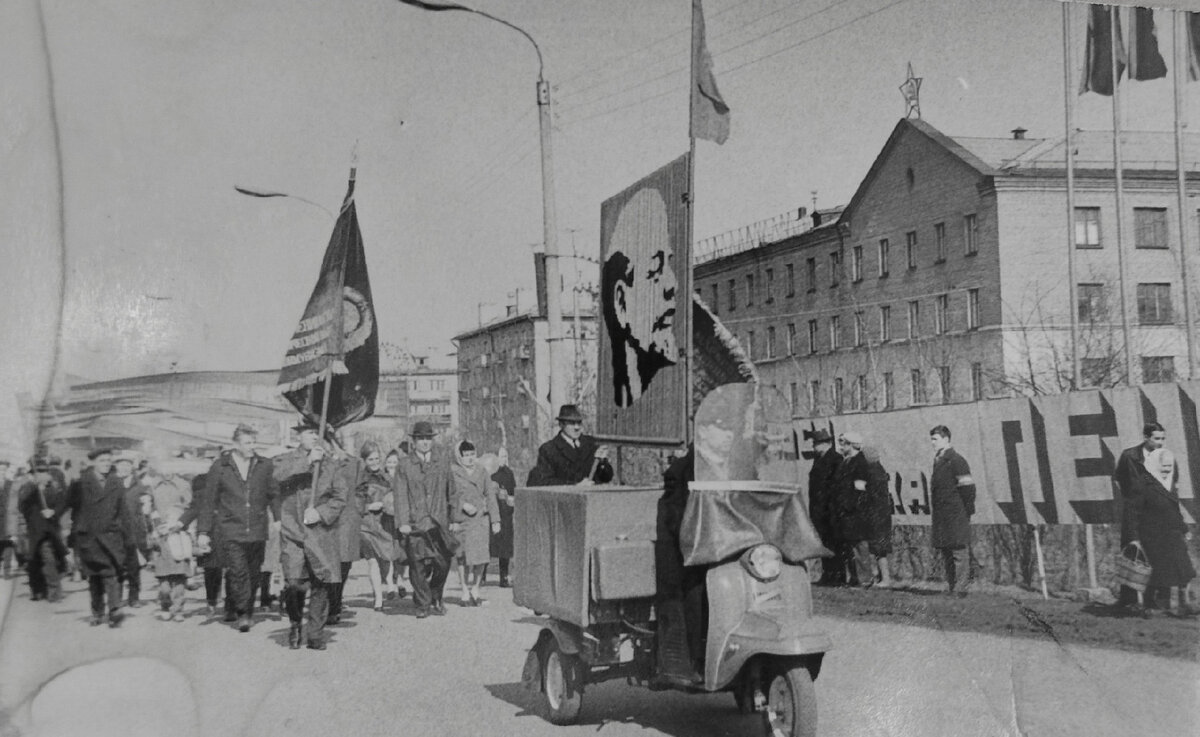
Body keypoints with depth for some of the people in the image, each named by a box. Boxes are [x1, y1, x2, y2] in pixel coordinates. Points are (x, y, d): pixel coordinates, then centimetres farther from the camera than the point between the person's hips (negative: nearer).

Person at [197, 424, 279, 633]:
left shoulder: (265, 466, 5)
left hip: (257, 531, 2)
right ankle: (242, 613, -6)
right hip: (230, 531, -2)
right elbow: (208, 501, 4)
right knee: (238, 571, -15)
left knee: (253, 574, 8)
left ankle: (246, 610, 23)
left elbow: (275, 495, 9)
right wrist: (203, 531, 3)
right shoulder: (219, 467, 0)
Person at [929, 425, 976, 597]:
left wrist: (966, 511, -12)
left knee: (959, 552, -5)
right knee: (945, 552, 12)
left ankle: (960, 588, -3)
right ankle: (950, 586, 20)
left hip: (956, 515, -9)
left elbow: (967, 487, -13)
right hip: (941, 515, 9)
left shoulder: (956, 461, -10)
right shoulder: (938, 461, 16)